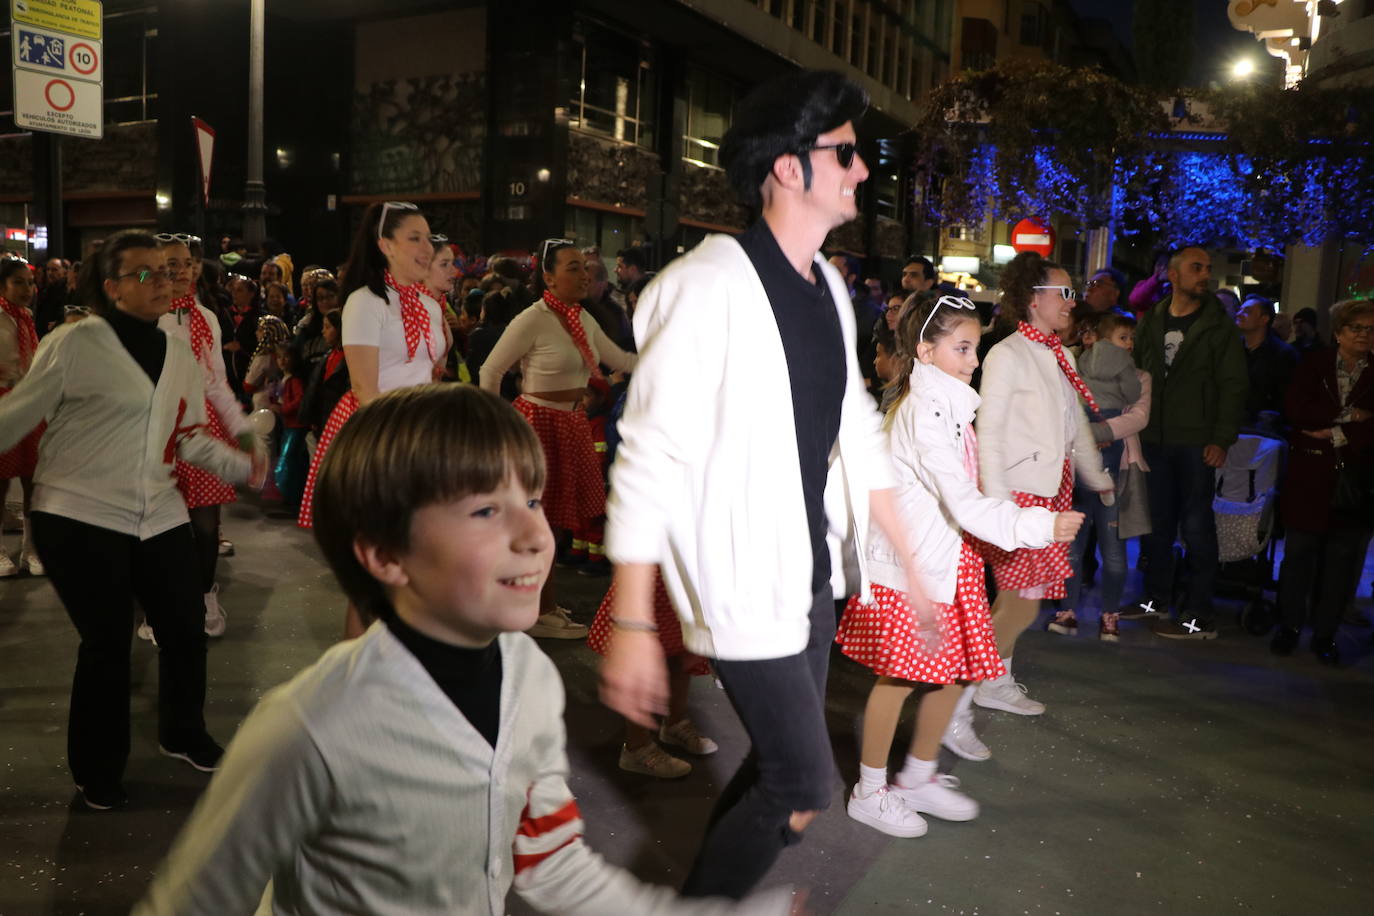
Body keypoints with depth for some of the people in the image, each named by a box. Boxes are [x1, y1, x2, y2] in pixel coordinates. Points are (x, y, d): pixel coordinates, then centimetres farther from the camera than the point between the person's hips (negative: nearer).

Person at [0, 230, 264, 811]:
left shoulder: (180, 355, 9)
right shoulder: (75, 344, -10)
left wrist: (241, 466, 0)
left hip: (158, 516, 6)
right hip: (81, 518, -5)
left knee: (186, 629, 10)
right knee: (107, 643, 1)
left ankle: (183, 735, 36)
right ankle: (98, 772, 23)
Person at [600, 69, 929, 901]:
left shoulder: (828, 285, 8)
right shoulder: (711, 285, -17)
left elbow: (857, 434, 16)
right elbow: (651, 459, -20)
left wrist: (911, 559, 16)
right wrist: (633, 625, -20)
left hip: (815, 572, 8)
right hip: (745, 583, -8)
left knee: (778, 770, 17)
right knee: (804, 789, 0)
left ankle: (709, 894, 39)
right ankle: (699, 902, 25)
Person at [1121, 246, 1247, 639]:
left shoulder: (1218, 326, -1)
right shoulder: (1151, 322, 9)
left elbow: (1234, 386, -4)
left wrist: (1222, 439, -13)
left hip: (1196, 443, -4)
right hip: (1155, 440, 4)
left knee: (1196, 526, -2)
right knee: (1157, 522, 11)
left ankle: (1199, 616, 5)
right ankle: (1156, 599, 25)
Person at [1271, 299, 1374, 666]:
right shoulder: (1314, 364, 4)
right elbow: (1295, 408, -11)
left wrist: (1335, 433, -15)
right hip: (1309, 476, -1)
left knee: (1342, 560, 5)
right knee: (1299, 552, 5)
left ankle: (1325, 633, 16)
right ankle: (1290, 625, 17)